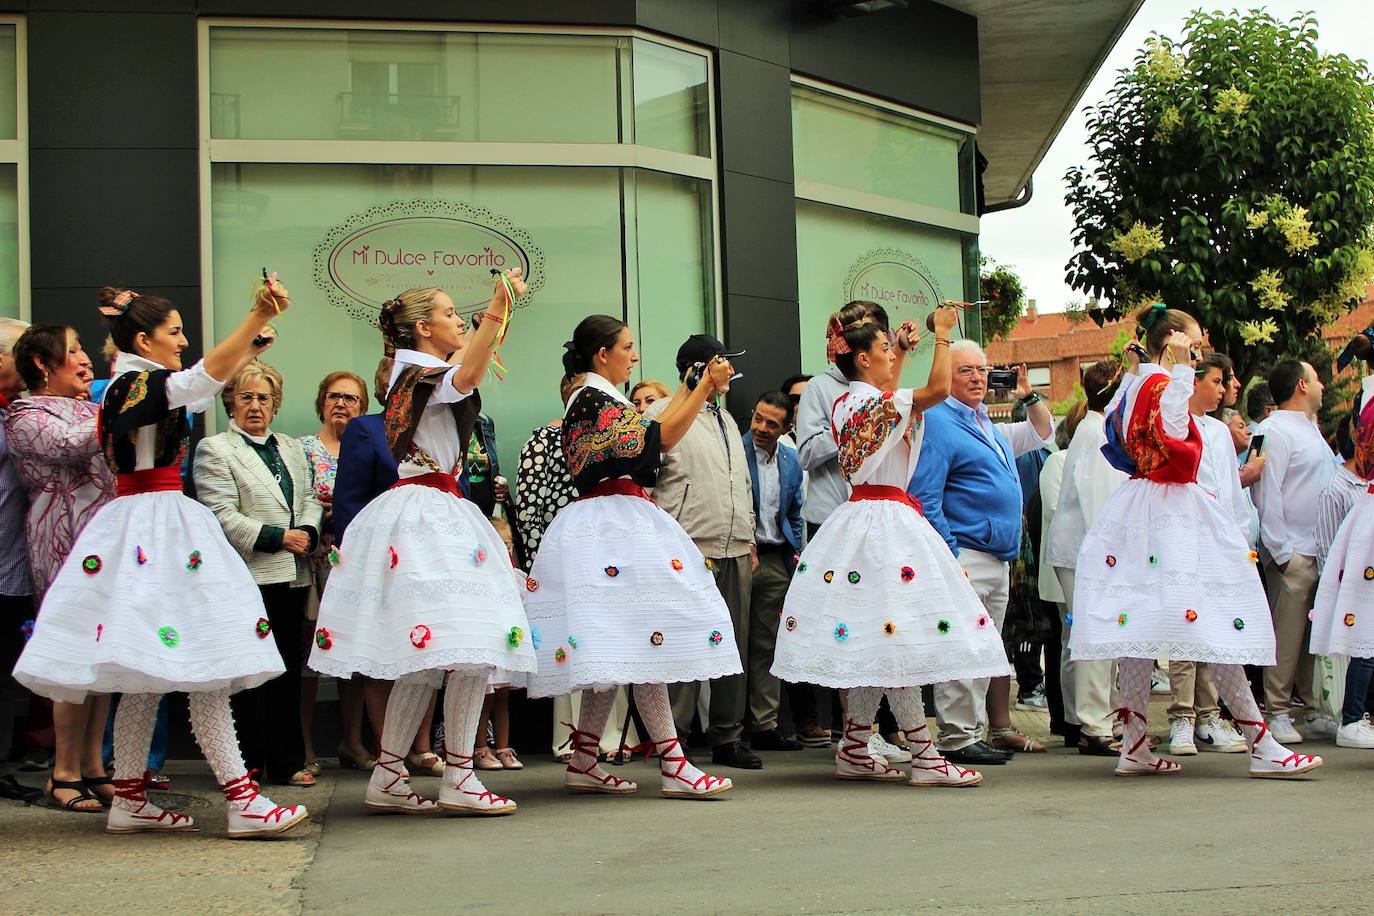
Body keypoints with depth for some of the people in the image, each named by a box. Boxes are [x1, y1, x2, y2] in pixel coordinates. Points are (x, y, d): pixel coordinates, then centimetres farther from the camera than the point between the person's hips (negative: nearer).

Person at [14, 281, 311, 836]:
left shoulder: (125, 387, 19)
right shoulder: (144, 383, -11)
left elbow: (205, 384, 34)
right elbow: (205, 378, -30)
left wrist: (251, 348, 36)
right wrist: (259, 316, -38)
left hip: (136, 530, 10)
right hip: (160, 527, -10)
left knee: (145, 675, 11)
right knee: (203, 667, -13)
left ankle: (129, 801, 15)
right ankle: (243, 801, -15)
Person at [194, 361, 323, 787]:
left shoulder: (292, 449, 22)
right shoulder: (214, 450, 0)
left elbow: (310, 499, 17)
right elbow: (222, 516, -10)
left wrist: (308, 532, -5)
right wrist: (278, 537, -13)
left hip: (293, 575, 6)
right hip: (248, 577, -6)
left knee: (288, 672, 8)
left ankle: (287, 762, 14)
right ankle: (247, 766, 3)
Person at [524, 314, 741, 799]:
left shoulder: (597, 400, 21)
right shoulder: (594, 399, -9)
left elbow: (649, 433, 24)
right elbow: (660, 437, -17)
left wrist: (691, 388, 28)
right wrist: (706, 387, -13)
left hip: (613, 528, 11)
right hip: (615, 524, -11)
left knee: (618, 647, 9)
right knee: (643, 640, -13)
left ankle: (583, 763, 10)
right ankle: (674, 766, -15)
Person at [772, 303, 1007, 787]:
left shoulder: (845, 403, 14)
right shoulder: (879, 401, -13)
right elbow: (938, 389, -25)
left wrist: (900, 350, 32)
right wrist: (942, 334, -12)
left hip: (858, 517, 10)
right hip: (887, 520, -10)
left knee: (875, 650, 12)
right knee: (899, 640, -8)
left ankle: (854, 751, 15)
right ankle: (924, 756, -6)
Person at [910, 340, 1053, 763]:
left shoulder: (985, 424, 20)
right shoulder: (938, 422, -9)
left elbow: (1041, 434, 35)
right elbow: (925, 497, -16)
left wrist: (1029, 396, 18)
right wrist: (947, 557, -20)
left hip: (998, 560, 10)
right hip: (965, 555, -10)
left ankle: (998, 729, 19)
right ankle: (958, 739, -9)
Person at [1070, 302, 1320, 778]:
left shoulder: (1131, 385, 16)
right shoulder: (1165, 384, -10)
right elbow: (1173, 441, -24)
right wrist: (1182, 372, -20)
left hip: (1136, 507, 9)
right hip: (1171, 511, -9)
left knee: (1139, 626, 5)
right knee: (1214, 626, -8)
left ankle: (1134, 747, 5)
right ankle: (1262, 747, -6)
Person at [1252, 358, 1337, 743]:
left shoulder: (1311, 429, 20)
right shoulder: (1274, 431, -8)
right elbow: (1267, 495, -14)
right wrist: (1282, 552, -17)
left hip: (1322, 551, 8)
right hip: (1293, 552, -8)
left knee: (1316, 634, 10)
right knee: (1287, 635, -5)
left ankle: (1311, 711, 16)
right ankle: (1277, 712, 1)